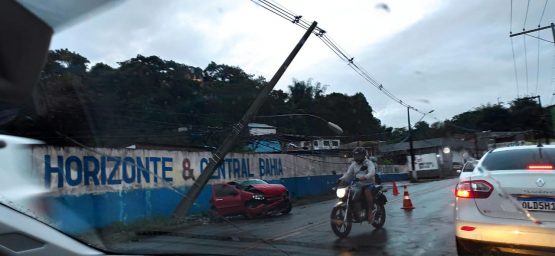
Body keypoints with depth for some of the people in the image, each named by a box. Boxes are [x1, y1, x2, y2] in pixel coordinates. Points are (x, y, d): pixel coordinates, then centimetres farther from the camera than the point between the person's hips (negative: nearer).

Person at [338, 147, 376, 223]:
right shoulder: (353, 164, 14)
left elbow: (372, 172, -24)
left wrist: (365, 177, -44)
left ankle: (370, 211, -28)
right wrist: (341, 179, -13)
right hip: (358, 184, 6)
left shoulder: (369, 163, -4)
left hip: (368, 183, -5)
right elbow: (348, 173, 7)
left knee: (367, 192, -35)